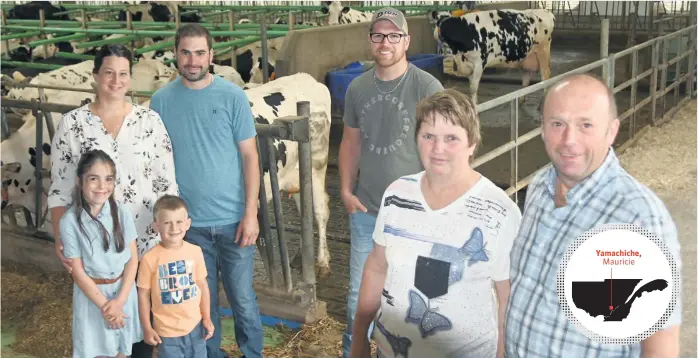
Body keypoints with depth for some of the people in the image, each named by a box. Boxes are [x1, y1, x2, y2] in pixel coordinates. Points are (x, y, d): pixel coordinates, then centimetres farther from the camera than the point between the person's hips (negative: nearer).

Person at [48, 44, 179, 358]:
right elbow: (60, 190, 0)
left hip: (146, 241, 1)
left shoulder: (150, 121, -1)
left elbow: (167, 182, 0)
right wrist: (60, 239, -8)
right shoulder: (71, 124, -2)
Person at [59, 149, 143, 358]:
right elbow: (78, 271, -12)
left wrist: (119, 300, -12)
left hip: (123, 289, 2)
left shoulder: (122, 212, -8)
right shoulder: (70, 220, -16)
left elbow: (133, 259, -4)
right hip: (92, 293, -2)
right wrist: (104, 305, -12)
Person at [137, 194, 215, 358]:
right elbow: (143, 294, -6)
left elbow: (202, 285, 4)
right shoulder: (150, 259, -15)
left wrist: (207, 318, 7)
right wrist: (147, 328, -3)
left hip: (195, 325, 3)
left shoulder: (195, 251, -6)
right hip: (167, 330, -3)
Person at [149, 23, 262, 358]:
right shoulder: (161, 100, -1)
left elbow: (250, 156, -4)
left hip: (233, 218, -1)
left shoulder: (232, 96, -6)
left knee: (242, 298, 8)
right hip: (187, 221, 1)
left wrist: (251, 212, -9)